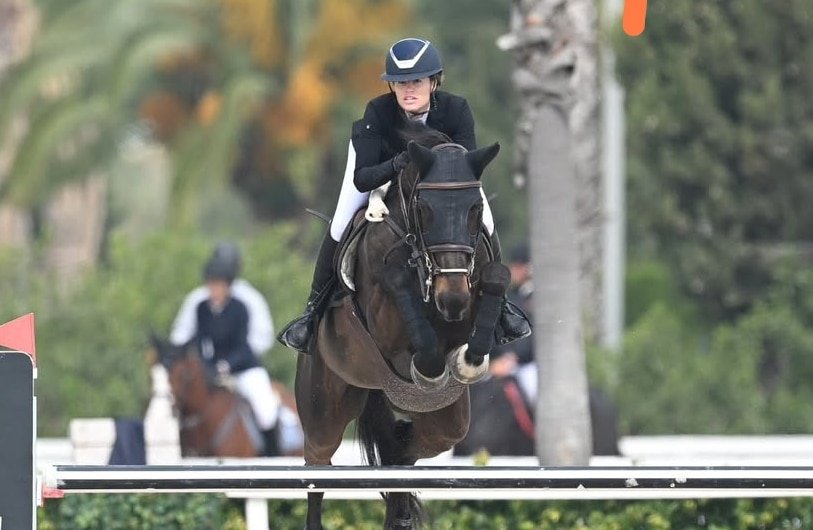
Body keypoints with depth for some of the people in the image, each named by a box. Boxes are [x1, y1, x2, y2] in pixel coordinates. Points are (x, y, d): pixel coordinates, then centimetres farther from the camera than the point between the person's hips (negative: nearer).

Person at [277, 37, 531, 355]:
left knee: (483, 222, -14)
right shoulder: (378, 112, -37)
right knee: (341, 226, -19)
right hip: (380, 166, -1)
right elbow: (361, 178, -40)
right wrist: (397, 164, -58)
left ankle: (496, 304, 11)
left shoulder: (456, 110, -34)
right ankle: (313, 310, 0)